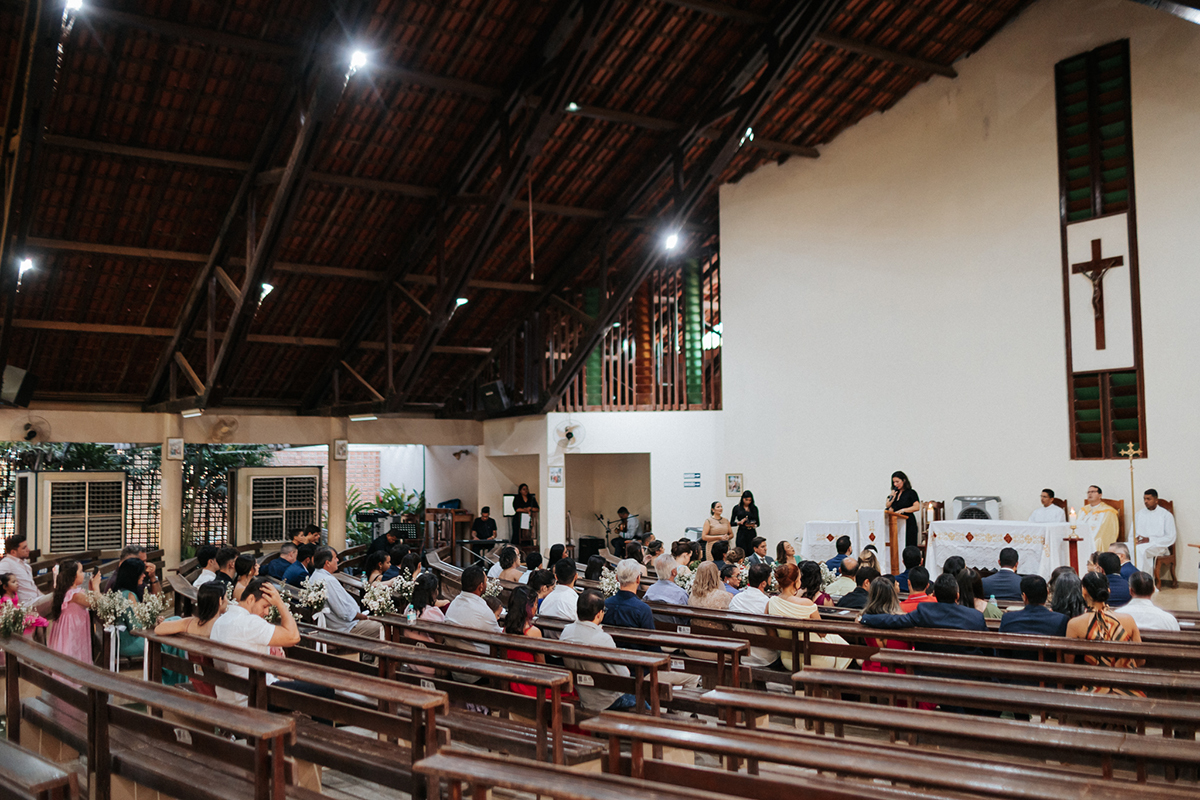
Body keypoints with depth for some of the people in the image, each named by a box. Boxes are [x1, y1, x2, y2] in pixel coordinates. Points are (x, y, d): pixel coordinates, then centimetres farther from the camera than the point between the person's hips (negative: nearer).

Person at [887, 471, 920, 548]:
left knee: (908, 546, -8)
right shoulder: (894, 493, 18)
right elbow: (888, 506, 14)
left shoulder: (911, 493, 1)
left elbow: (917, 507, -10)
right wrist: (892, 497, -2)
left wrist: (902, 510, -15)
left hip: (908, 522, -5)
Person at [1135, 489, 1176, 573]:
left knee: (1140, 550, -36)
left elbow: (1170, 538, -1)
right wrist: (1136, 540, -7)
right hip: (1140, 545, 3)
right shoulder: (1139, 514, 20)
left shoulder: (1166, 515, 7)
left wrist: (1149, 540, -11)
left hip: (1158, 547, -3)